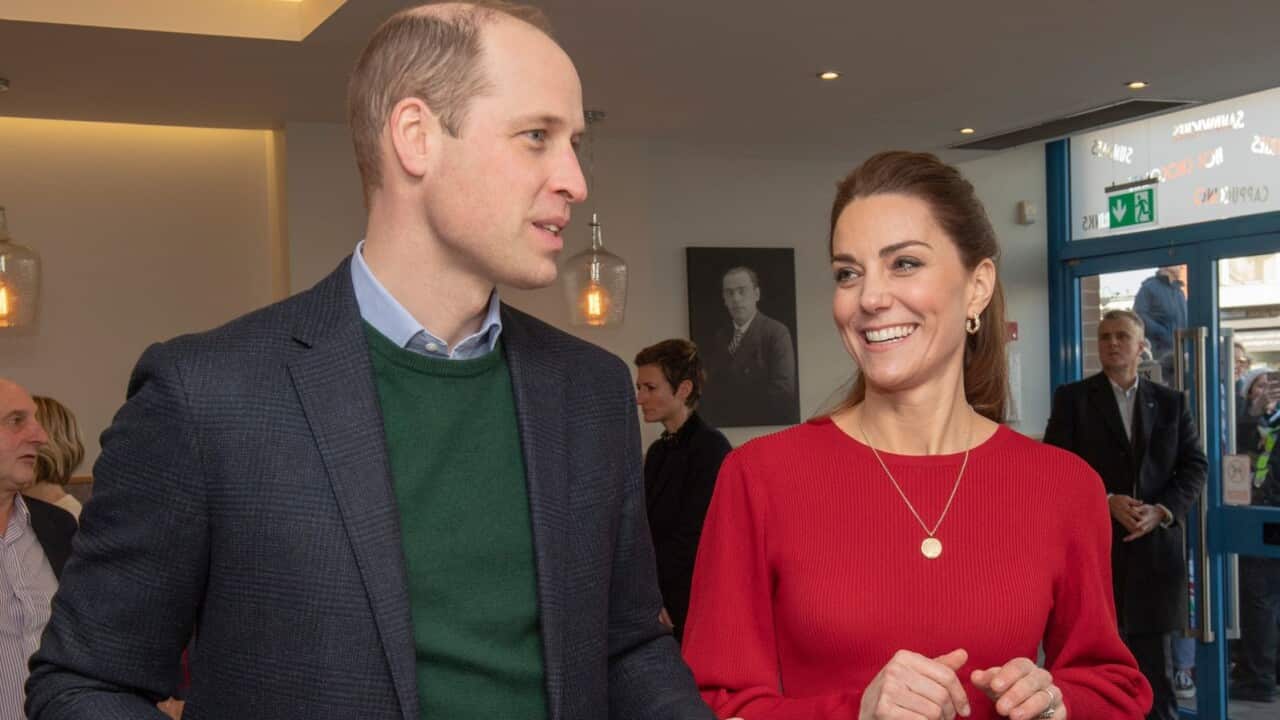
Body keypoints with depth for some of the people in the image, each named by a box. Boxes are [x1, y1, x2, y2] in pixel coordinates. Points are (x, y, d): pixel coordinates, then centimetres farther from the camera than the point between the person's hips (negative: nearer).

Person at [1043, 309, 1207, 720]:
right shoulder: (1073, 398, 4)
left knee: (1154, 662, 6)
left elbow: (1194, 466, 7)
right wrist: (1107, 501, -15)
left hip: (1153, 544, 2)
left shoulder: (1171, 402, 11)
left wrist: (1162, 510, -10)